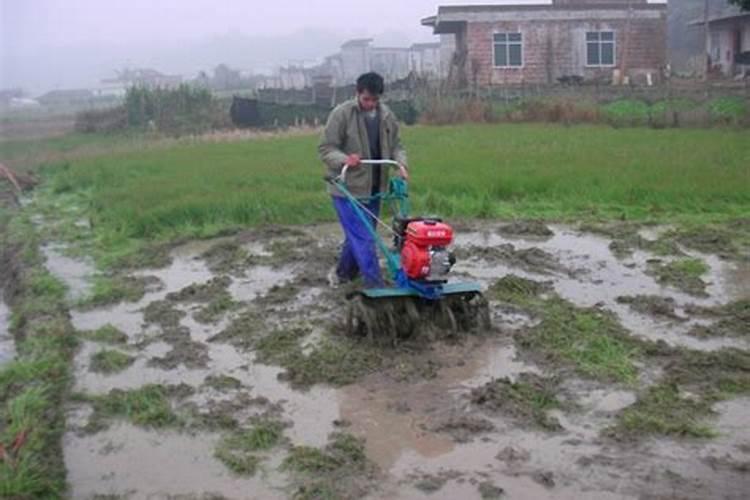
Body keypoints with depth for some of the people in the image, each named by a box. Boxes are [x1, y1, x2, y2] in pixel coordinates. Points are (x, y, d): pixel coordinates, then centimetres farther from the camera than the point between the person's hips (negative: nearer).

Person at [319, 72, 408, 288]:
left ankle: (343, 273, 37)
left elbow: (396, 145, 14)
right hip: (348, 189, -6)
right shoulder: (341, 114, -12)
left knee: (358, 236, 16)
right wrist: (344, 159, -30)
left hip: (373, 188, 6)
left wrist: (401, 163, -6)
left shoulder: (387, 115, 5)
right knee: (363, 240, -9)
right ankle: (376, 287, -5)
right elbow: (325, 148, -11)